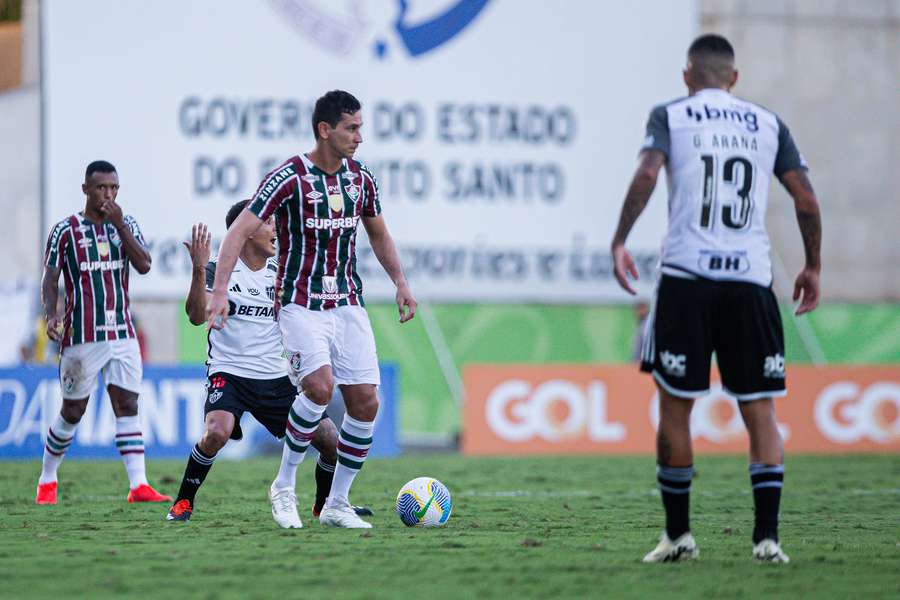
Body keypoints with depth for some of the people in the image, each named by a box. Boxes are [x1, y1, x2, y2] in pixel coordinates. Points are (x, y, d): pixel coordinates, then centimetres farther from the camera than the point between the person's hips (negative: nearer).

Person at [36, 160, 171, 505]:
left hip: (122, 334, 3)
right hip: (82, 335, -3)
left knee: (127, 406, -5)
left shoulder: (126, 225, 8)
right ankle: (47, 481, 21)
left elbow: (144, 266, -6)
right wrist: (50, 314, -19)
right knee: (73, 412, 4)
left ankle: (138, 485, -11)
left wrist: (119, 224, -13)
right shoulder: (66, 230, -2)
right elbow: (50, 280, -2)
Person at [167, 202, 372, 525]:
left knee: (331, 441, -3)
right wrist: (199, 269, -30)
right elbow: (197, 316, -19)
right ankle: (182, 503, -12)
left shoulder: (280, 273, 11)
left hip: (277, 378, 5)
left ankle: (326, 505, 25)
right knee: (218, 431, -34)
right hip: (229, 373, -5)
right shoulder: (220, 271, -5)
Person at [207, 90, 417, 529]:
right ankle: (285, 483, -7)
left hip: (348, 304, 6)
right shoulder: (289, 178, -13)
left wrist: (401, 283, 16)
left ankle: (337, 504, 11)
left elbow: (378, 234, 24)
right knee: (320, 385, -26)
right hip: (301, 305, -6)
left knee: (365, 402, -2)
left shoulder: (360, 178, 6)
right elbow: (240, 232, -15)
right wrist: (220, 290, -25)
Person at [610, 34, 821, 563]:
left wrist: (619, 242, -6)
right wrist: (813, 267, 19)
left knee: (675, 409, 7)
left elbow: (647, 174, -10)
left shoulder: (670, 115, 7)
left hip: (686, 276, -2)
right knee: (760, 411, 4)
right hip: (751, 280, 2)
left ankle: (678, 535, 10)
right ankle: (767, 535, -5)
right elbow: (807, 199, 9)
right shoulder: (768, 123, 14)